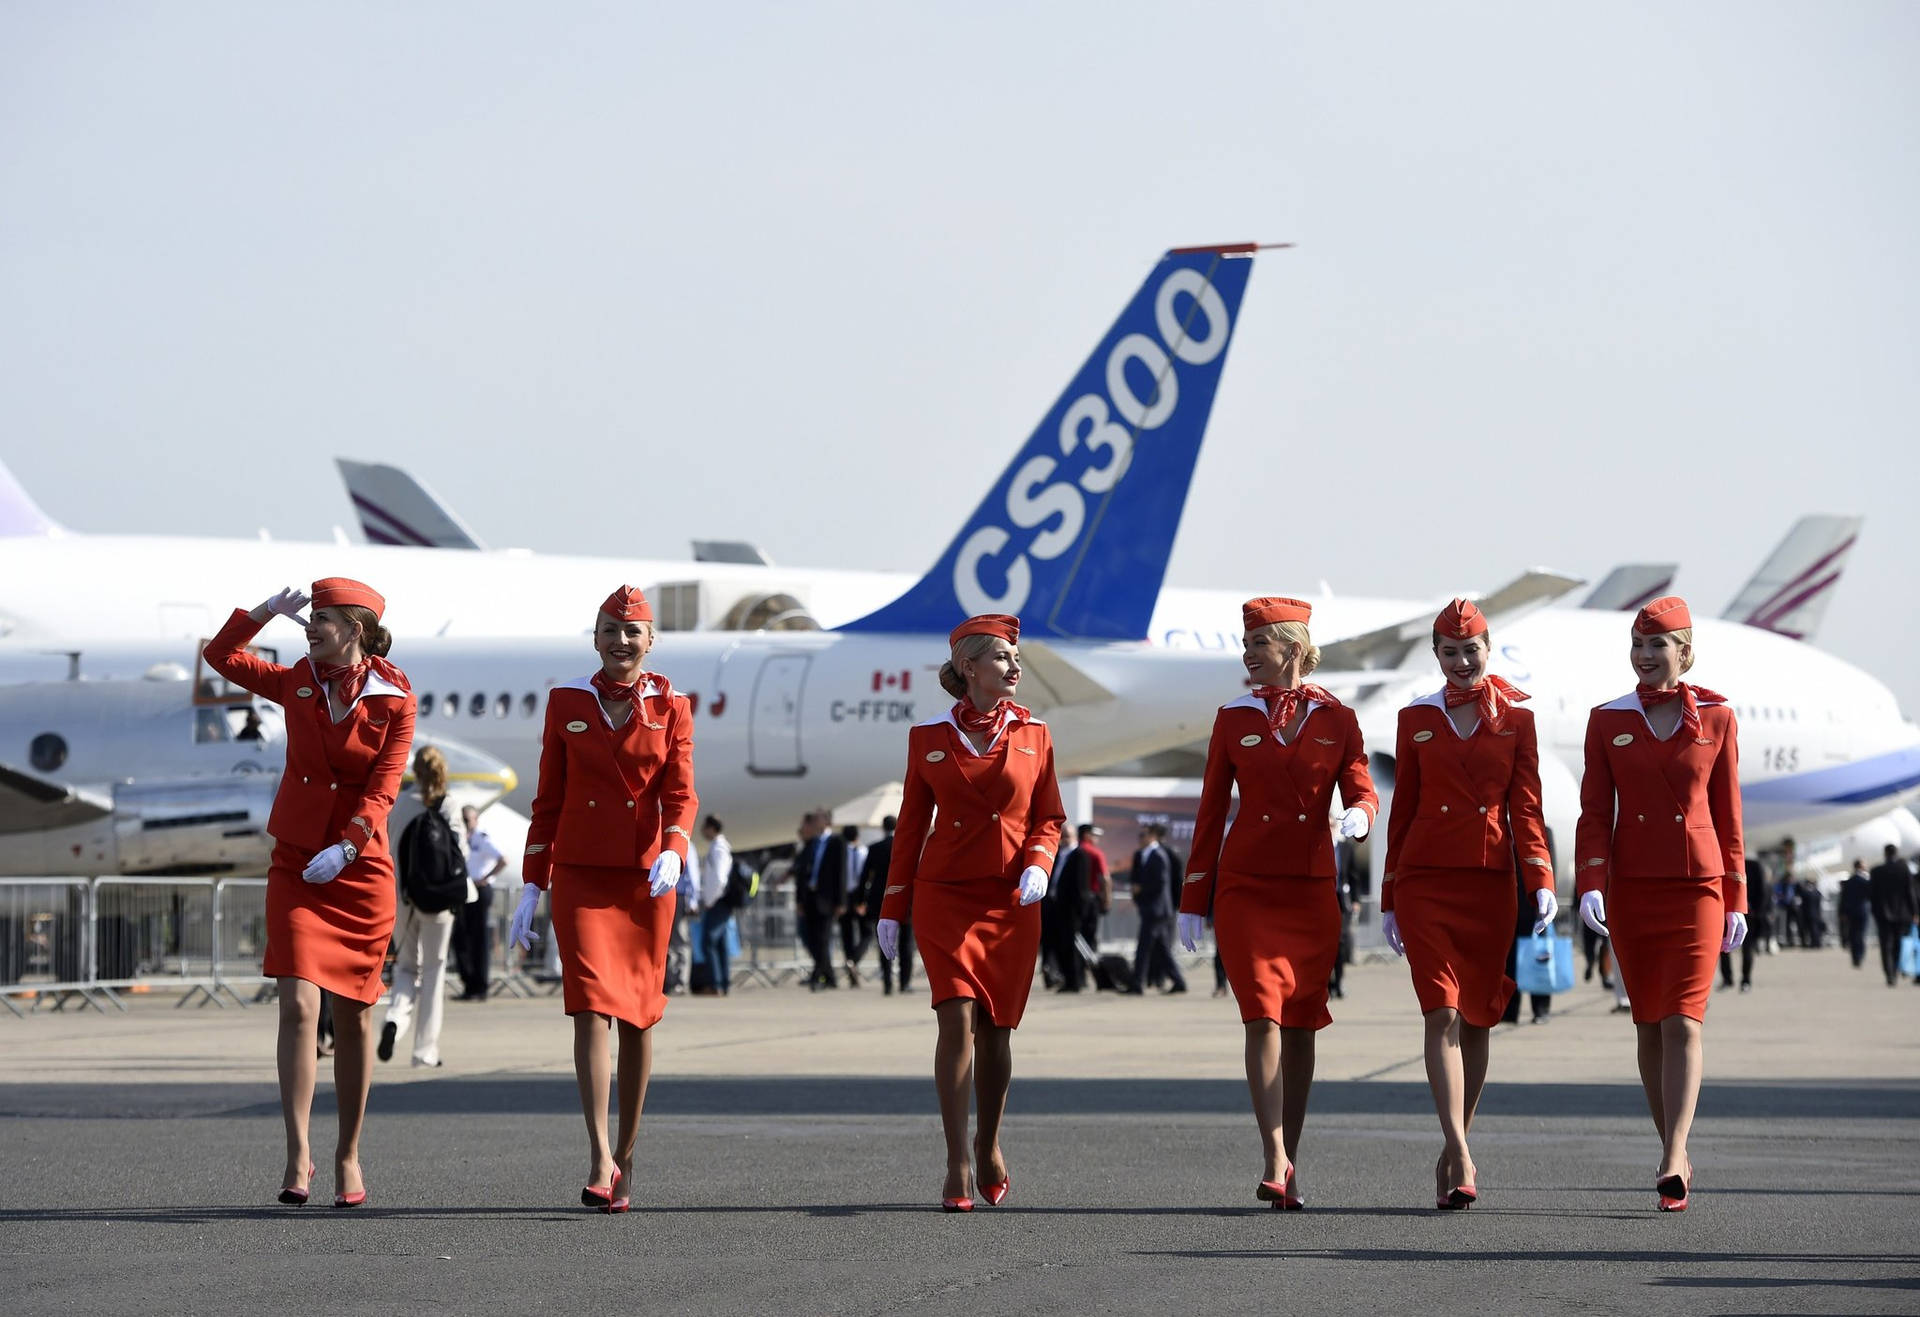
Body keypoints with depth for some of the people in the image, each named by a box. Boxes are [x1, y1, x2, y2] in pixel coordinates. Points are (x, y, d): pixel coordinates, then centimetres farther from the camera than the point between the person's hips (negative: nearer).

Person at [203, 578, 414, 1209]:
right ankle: (297, 1154, -15)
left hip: (360, 868, -1)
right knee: (299, 1005, -13)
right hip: (295, 865, 1)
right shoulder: (297, 684, 6)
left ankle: (348, 1154, 17)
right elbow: (221, 655, 14)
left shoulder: (394, 701, -3)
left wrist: (345, 847, -24)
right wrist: (266, 611, 2)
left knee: (353, 1017, 5)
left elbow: (382, 789, -11)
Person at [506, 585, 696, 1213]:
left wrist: (673, 852, -22)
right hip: (580, 873, -1)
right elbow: (549, 799, 8)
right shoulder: (567, 702, 5)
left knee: (638, 1014, 6)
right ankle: (599, 1157, -20)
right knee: (592, 1006, -14)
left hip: (646, 877, 1)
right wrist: (532, 885, 4)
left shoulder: (670, 707, 4)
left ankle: (626, 1156, 17)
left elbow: (681, 794, -2)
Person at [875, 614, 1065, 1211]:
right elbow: (911, 825, 8)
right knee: (958, 1019, -15)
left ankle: (989, 1145, 30)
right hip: (945, 894, -2)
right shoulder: (929, 737, 3)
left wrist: (1037, 867, -10)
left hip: (1012, 900, 2)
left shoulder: (1033, 733, 5)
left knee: (996, 1029, 6)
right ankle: (957, 1167, -14)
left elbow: (1049, 819, 10)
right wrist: (892, 909, 7)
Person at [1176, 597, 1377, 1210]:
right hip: (1246, 888, -1)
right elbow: (1211, 812, 7)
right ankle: (1276, 1163, -19)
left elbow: (1362, 791, 0)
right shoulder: (1234, 719, 5)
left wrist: (1358, 815, -26)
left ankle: (1289, 1161, 16)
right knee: (1263, 1016, -13)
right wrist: (1193, 902, 5)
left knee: (1300, 1024, 6)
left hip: (1312, 890, 1)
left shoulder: (1336, 718, 5)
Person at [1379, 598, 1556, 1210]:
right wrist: (1389, 899, 10)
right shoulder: (1417, 719, 7)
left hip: (1492, 883, 1)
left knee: (1477, 1019, 6)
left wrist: (1541, 881, -11)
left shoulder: (1517, 718, 6)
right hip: (1426, 881, -1)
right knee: (1442, 1013, -13)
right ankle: (1461, 1159, -21)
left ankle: (1453, 1150, 20)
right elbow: (1402, 810, 10)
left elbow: (1526, 808, 3)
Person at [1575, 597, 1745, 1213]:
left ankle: (1670, 1167, -21)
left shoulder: (1716, 719, 2)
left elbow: (1728, 815, 6)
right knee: (1650, 1026, 7)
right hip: (1631, 889, 2)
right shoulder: (1607, 721, 4)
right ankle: (1677, 1157, 20)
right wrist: (1591, 884, -13)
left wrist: (1736, 901, 5)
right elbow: (1595, 812, 1)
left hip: (1697, 886, -2)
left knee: (1683, 1022, -13)